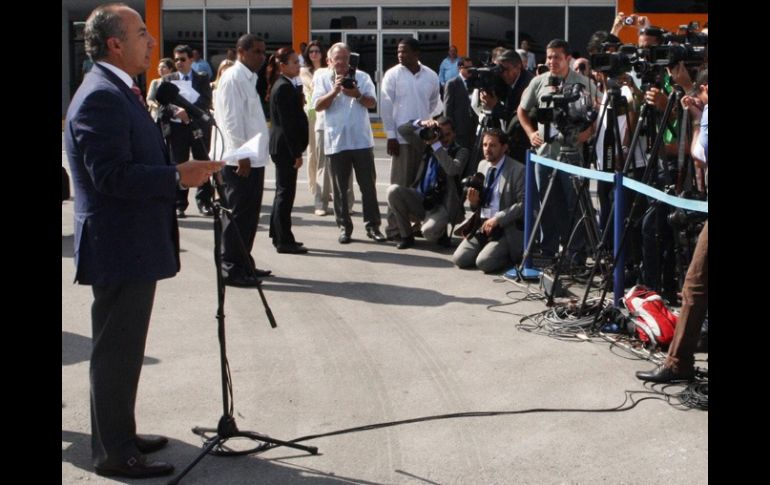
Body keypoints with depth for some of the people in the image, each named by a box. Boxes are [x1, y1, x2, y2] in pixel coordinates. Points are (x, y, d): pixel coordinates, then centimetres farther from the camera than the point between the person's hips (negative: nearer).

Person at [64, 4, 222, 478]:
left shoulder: (119, 92, 15)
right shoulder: (101, 96, -19)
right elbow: (110, 174, -26)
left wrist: (179, 170, 12)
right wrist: (178, 176, -25)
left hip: (134, 245, 11)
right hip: (119, 248, -11)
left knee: (124, 350, 19)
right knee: (117, 352, -1)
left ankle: (120, 435, 32)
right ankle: (114, 452, 10)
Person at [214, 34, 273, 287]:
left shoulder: (249, 78, 18)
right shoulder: (233, 78, -11)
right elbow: (231, 119, -18)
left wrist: (254, 154, 15)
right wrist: (242, 154, -21)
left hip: (253, 159, 9)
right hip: (240, 161, -9)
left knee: (249, 214, 14)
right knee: (237, 215, -3)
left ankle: (244, 264, 24)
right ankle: (232, 269, 4)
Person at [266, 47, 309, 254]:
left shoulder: (281, 85, 14)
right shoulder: (284, 87, -16)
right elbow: (287, 123, -20)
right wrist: (296, 153, -20)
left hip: (280, 146, 10)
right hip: (285, 146, -10)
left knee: (283, 192, 15)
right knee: (286, 192, -5)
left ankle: (279, 237, 23)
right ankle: (284, 241, 0)